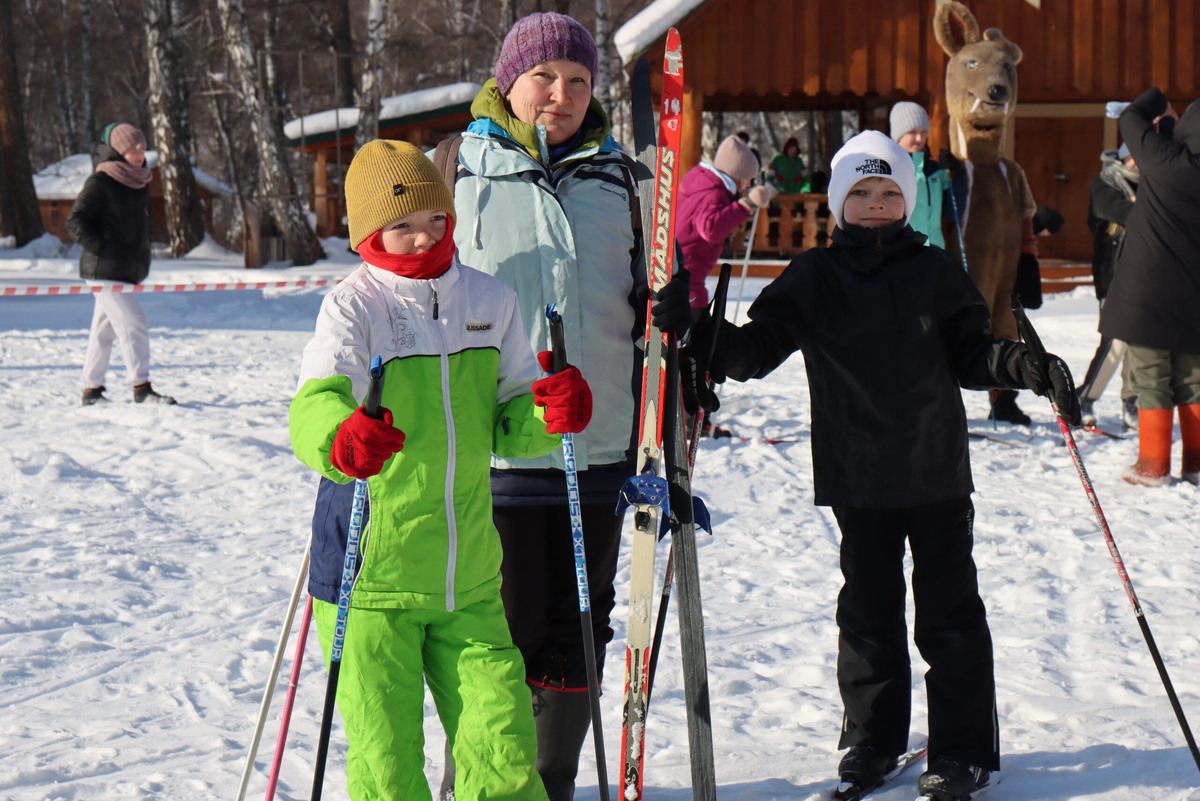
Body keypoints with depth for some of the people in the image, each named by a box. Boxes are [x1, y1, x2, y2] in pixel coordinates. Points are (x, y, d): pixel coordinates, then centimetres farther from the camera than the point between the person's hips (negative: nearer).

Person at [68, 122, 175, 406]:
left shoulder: (140, 184, 13)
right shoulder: (99, 183, -11)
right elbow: (75, 223, -13)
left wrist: (141, 262, 18)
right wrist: (103, 247, -18)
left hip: (128, 270, 8)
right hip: (105, 269, -8)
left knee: (104, 329, 13)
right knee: (133, 324, -13)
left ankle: (91, 388, 19)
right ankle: (141, 387, -10)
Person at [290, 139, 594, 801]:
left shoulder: (490, 300, 6)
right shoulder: (353, 306, -9)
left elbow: (508, 423, 12)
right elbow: (314, 404, -26)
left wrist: (549, 412, -11)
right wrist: (340, 437, -49)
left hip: (469, 578, 4)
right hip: (370, 570, -4)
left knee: (503, 742, 3)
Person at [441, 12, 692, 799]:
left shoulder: (615, 174, 11)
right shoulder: (462, 168, 0)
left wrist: (673, 308, 1)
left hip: (598, 444, 4)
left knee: (578, 631, 10)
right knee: (502, 631, 0)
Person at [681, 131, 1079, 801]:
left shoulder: (935, 271, 3)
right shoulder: (813, 277, 3)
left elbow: (972, 354, 4)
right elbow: (765, 339, -5)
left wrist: (1026, 367, -14)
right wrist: (719, 349, -25)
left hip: (937, 469, -1)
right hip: (858, 475, 1)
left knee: (949, 610, 4)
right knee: (869, 609, 10)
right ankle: (873, 736, 25)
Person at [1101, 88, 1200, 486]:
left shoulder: (1164, 160, -13)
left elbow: (1130, 118, 2)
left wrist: (1158, 101, 19)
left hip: (1148, 289, -4)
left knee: (1151, 379, 2)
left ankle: (1154, 464, 3)